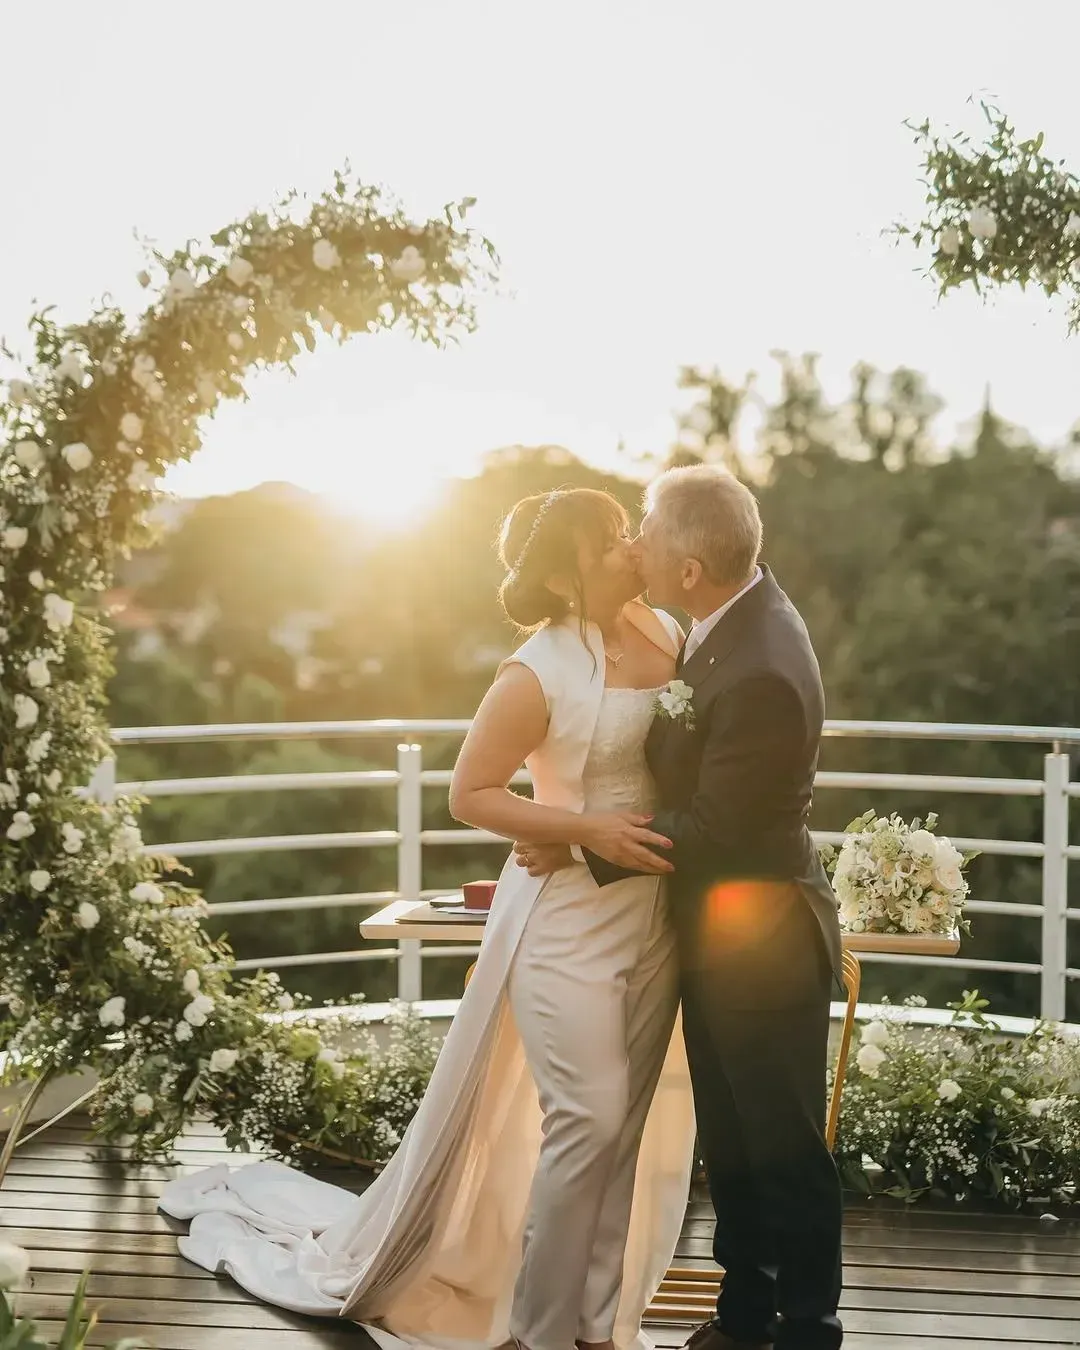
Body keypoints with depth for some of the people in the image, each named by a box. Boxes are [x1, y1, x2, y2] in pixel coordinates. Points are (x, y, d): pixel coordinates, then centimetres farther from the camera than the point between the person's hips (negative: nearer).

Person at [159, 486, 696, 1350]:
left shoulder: (667, 632, 2)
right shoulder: (537, 676, -16)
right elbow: (470, 795, -11)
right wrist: (589, 829, -20)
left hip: (656, 914, 6)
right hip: (570, 918, -6)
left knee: (631, 1120, 11)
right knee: (588, 1120, -5)